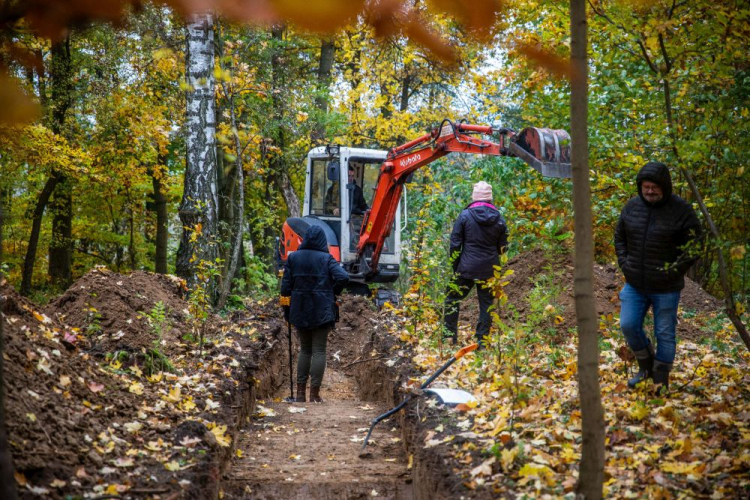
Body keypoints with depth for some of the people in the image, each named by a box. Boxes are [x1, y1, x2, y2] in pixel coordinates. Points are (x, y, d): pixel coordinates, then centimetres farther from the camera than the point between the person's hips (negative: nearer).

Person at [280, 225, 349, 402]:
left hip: (300, 311, 3)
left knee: (304, 349, 15)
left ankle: (300, 392, 12)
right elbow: (343, 277, -18)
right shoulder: (327, 258, -5)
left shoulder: (293, 257, 2)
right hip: (322, 311, -3)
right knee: (319, 351, 3)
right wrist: (332, 293, 0)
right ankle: (314, 393, -1)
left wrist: (287, 311, 8)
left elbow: (286, 285, 1)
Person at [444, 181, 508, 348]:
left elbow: (455, 243, -5)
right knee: (486, 303, 10)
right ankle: (482, 340, 10)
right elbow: (503, 246, 7)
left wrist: (455, 265, 5)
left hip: (467, 267, -2)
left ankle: (450, 336, 10)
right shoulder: (499, 218, 1)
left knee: (453, 299, 12)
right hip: (489, 270, 2)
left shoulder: (465, 215, -8)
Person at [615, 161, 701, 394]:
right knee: (628, 326, 2)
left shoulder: (681, 210, -11)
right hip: (634, 285, 4)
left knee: (664, 333, 5)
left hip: (666, 288, -4)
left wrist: (676, 270, -14)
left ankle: (661, 380, 19)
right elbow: (620, 236, 15)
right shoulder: (632, 206, 1)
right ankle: (646, 366, 26)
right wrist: (624, 263, 2)